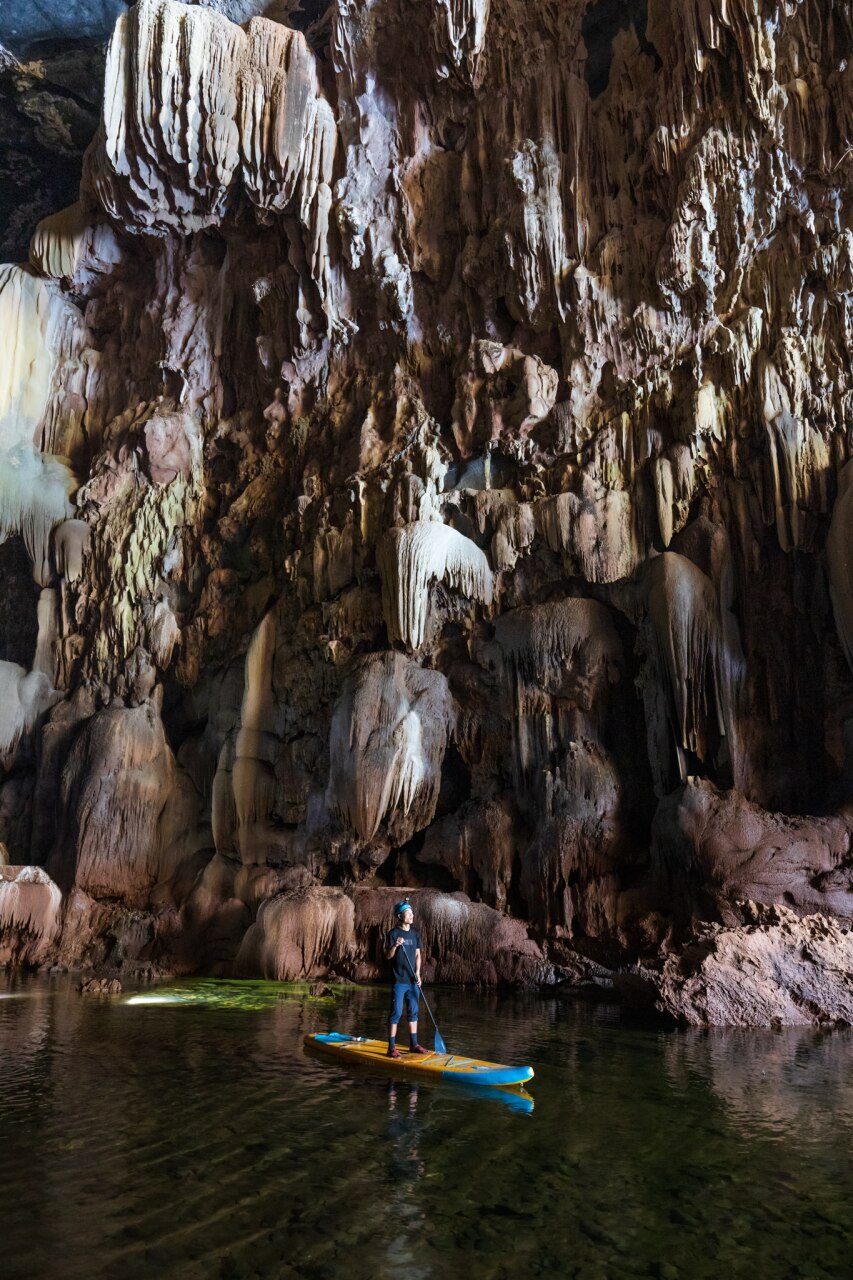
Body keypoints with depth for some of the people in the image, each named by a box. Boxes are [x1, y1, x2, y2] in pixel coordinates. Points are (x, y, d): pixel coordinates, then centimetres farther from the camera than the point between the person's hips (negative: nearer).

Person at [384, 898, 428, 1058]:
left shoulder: (415, 934, 10)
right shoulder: (393, 933, -7)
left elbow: (417, 954, 12)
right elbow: (388, 956, -9)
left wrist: (418, 973, 0)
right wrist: (395, 946, -28)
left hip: (413, 980, 6)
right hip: (399, 980, -6)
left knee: (413, 1012, 12)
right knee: (396, 1013, -4)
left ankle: (413, 1044, 22)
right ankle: (392, 1048, 1)